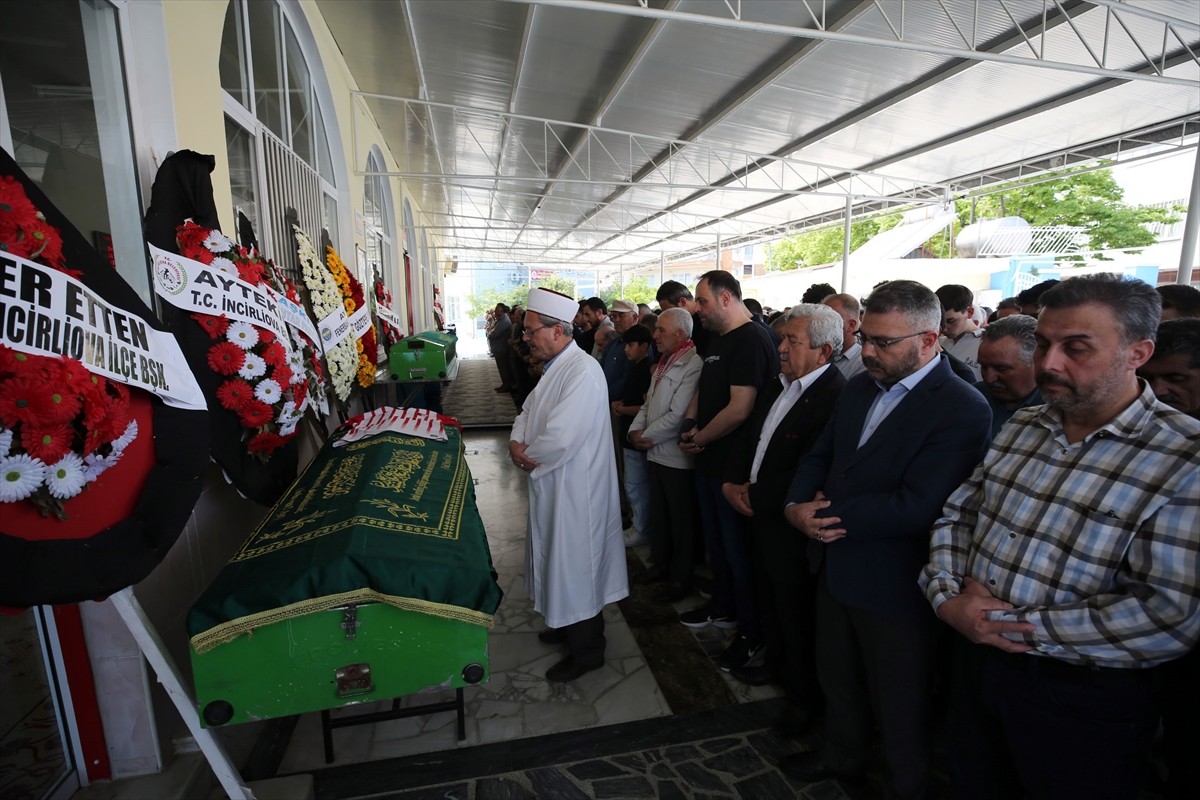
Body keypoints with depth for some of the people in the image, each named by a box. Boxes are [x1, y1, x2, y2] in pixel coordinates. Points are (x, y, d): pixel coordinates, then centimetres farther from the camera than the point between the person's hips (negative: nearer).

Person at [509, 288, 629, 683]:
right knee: (559, 559, 23)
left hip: (575, 489, -9)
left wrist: (526, 455, -13)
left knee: (577, 564, 6)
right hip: (554, 486, 9)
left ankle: (587, 650, 26)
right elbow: (527, 412, 13)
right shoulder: (555, 367, 8)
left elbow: (560, 438, -31)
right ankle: (568, 623, 45)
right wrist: (517, 443, -8)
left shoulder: (582, 371, -24)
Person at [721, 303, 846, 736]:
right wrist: (731, 482, -4)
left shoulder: (834, 397, -24)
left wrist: (755, 496, -18)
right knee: (769, 599, 25)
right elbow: (749, 438, 11)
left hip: (791, 526, -8)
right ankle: (777, 664, 49)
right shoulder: (776, 387, 6)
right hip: (761, 517, 8)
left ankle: (804, 696, 34)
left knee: (797, 615, 11)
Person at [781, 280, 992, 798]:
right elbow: (818, 457, 7)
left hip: (894, 586, -7)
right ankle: (842, 758, 53)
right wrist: (796, 506, -12)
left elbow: (914, 507, -28)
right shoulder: (860, 387, 4)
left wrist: (825, 513, -19)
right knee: (837, 679, 27)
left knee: (899, 711, 17)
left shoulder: (963, 411, -21)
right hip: (836, 569, 7)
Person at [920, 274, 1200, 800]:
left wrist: (1015, 624, -19)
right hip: (978, 659, 5)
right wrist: (946, 596, -11)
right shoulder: (1023, 426, 1)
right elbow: (958, 514, 4)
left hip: (1085, 702, -4)